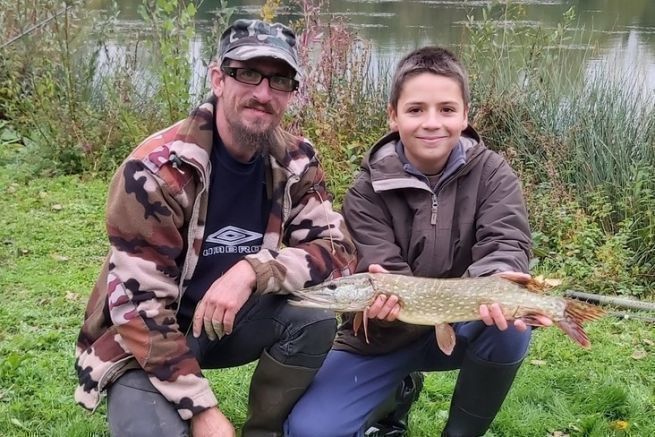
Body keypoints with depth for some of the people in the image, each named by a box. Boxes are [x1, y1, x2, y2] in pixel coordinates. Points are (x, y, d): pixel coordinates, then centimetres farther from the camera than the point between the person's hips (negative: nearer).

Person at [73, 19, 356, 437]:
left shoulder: (296, 162, -9)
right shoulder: (157, 169, -24)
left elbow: (339, 250, -14)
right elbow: (139, 303, -24)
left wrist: (253, 270, -33)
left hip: (230, 321, 4)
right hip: (141, 339, -4)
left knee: (315, 318, -23)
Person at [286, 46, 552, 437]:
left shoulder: (491, 173, -9)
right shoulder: (369, 190, -13)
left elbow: (505, 243, -24)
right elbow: (384, 274, -21)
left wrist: (495, 281, -48)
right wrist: (382, 295, -46)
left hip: (461, 326, 1)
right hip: (385, 337, -1)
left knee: (509, 326, -34)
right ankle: (397, 392, 15)